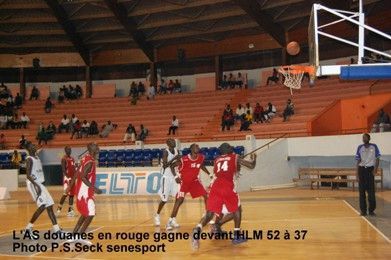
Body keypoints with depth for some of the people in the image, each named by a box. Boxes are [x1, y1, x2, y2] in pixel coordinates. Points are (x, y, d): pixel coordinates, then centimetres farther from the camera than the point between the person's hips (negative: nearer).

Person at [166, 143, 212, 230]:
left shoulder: (201, 158, -7)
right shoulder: (184, 159, -23)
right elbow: (172, 166, -10)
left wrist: (210, 174, 9)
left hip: (194, 181, 6)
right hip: (184, 182, -6)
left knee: (206, 196, 1)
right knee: (180, 200, -15)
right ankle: (171, 220, -10)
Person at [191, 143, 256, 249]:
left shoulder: (216, 160, 26)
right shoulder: (235, 157, 15)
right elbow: (251, 166, 15)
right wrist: (254, 159, 38)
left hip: (215, 187, 3)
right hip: (227, 187, -3)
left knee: (210, 213, 3)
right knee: (237, 209, 20)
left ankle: (197, 230, -25)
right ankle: (237, 236, 15)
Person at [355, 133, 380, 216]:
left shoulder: (374, 147, 0)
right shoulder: (360, 147, 5)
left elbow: (377, 159, 2)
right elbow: (358, 160, 7)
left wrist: (375, 169, -11)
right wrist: (357, 173, 2)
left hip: (370, 169, -2)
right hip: (362, 169, 2)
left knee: (371, 191, -1)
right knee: (362, 191, 3)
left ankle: (371, 210, 7)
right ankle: (363, 210, 9)